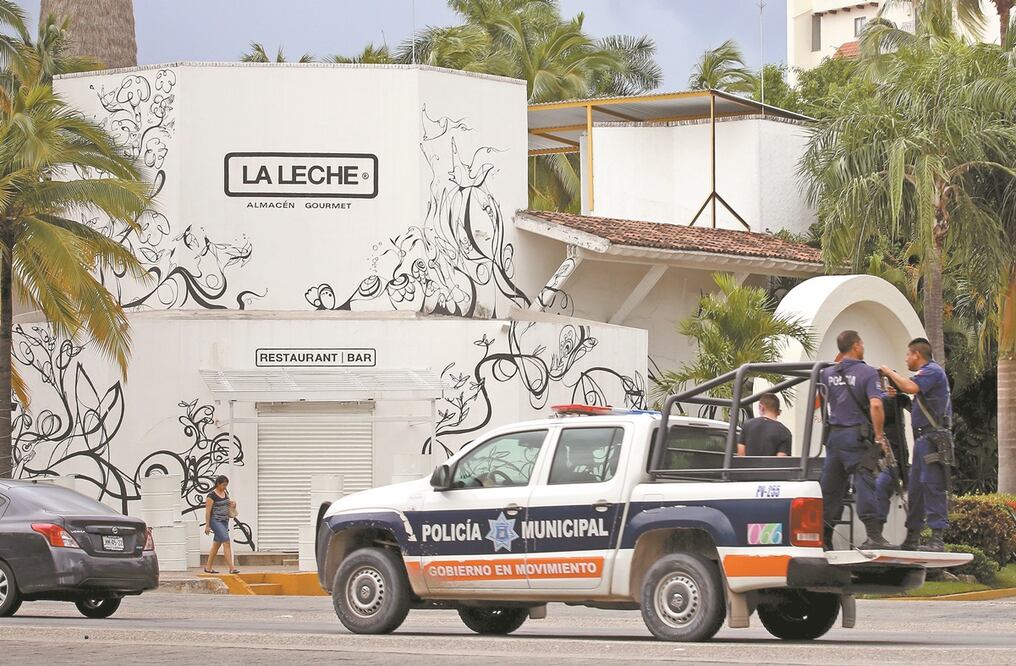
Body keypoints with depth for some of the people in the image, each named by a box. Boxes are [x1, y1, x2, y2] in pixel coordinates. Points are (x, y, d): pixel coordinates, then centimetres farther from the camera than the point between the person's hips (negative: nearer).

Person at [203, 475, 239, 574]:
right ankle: (231, 568, -20)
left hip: (225, 521, 8)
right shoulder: (212, 495, -13)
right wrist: (207, 525, -14)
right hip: (216, 521, -8)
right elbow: (208, 511, -13)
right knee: (226, 542, -16)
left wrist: (232, 503, 2)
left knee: (216, 544, 12)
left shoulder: (225, 492, 10)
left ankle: (208, 567, 21)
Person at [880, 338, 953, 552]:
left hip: (932, 437, -11)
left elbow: (910, 387, -26)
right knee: (915, 488, 12)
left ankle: (937, 538, -18)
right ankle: (912, 538, 18)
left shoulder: (932, 371, -7)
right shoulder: (928, 372, 24)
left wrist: (890, 373, -10)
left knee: (932, 486, -14)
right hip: (923, 438, 11)